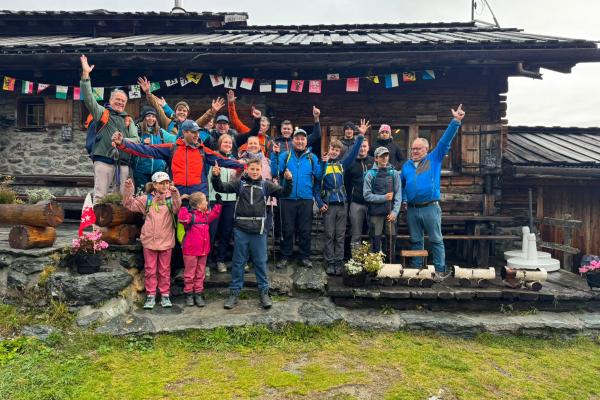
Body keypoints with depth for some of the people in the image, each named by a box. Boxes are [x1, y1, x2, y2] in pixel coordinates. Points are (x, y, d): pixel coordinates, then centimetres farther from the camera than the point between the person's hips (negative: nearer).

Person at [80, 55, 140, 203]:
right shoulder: (102, 113, 13)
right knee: (99, 196, -6)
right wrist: (85, 74, -8)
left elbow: (136, 140, 11)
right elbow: (88, 98, -1)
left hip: (123, 162, 3)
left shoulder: (128, 120, 20)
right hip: (104, 160, -3)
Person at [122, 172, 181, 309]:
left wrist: (175, 194, -37)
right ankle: (151, 296, 19)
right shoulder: (147, 199, 5)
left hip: (166, 241, -1)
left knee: (165, 269, 10)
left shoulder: (171, 198, -1)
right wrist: (128, 189, -10)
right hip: (149, 240, 1)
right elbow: (130, 204, 3)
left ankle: (165, 295, 21)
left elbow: (177, 208, -21)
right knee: (150, 269, 9)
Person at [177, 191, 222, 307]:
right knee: (189, 273, 7)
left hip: (203, 250, 7)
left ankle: (198, 294, 22)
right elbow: (182, 217, -34)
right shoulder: (190, 215, -14)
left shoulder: (206, 215, 9)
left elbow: (214, 214, 26)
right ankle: (189, 294, 19)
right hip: (190, 250, -6)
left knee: (200, 273, 12)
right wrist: (183, 206, -29)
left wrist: (218, 203, 23)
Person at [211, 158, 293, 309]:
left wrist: (288, 180, -16)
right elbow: (221, 188, 3)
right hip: (241, 229, 0)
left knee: (261, 262, 9)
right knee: (238, 262, 9)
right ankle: (234, 292, 20)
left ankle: (264, 292, 21)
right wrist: (216, 176, -16)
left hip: (259, 230, 0)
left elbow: (284, 193, 2)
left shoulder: (266, 185, 6)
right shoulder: (239, 183, 6)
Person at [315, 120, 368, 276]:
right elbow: (316, 185, 2)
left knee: (340, 236, 5)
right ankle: (330, 263, 8)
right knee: (329, 236, 2)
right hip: (328, 205, -2)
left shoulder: (342, 164, 10)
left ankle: (339, 263, 10)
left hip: (342, 204, 3)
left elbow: (353, 152, 3)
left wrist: (361, 136, -7)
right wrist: (320, 203, -8)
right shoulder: (322, 165, 3)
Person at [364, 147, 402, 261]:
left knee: (392, 239, 6)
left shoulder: (394, 173, 6)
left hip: (391, 213, 1)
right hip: (376, 213, -1)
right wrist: (383, 197, -12)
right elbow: (367, 195, -4)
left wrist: (395, 211, -9)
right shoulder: (370, 174, 2)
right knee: (375, 240, 4)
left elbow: (398, 194, 1)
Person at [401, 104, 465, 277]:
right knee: (415, 241, 13)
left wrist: (456, 121, -15)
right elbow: (402, 184, 23)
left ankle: (440, 270, 11)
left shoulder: (434, 159, 3)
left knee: (436, 240, 3)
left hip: (430, 208, -4)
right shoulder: (406, 165, 13)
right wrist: (404, 200, 12)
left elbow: (445, 141, -7)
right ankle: (415, 269, 23)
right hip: (412, 209, 4)